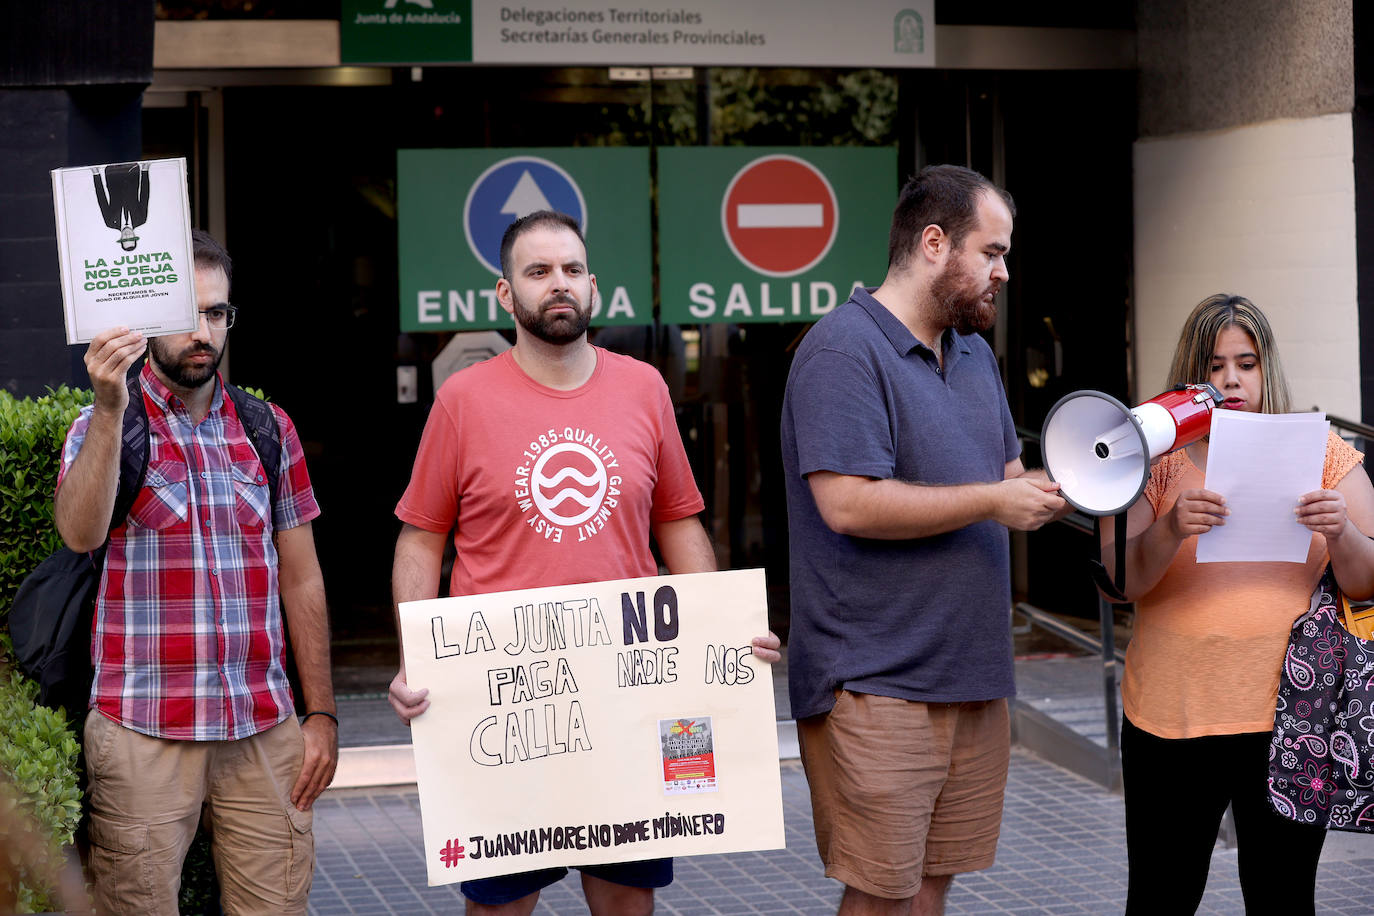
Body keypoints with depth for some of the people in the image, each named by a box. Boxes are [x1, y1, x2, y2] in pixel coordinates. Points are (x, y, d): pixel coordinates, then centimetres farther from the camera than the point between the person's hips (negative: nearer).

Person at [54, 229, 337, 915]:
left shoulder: (268, 427, 12)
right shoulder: (103, 427, 3)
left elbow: (301, 579, 13)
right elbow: (81, 534, -17)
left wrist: (321, 712, 9)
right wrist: (110, 409, -26)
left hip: (264, 731, 3)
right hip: (143, 733, -3)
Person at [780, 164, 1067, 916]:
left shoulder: (974, 352, 18)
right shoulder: (844, 349, -13)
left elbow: (1004, 472, 27)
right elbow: (847, 503, -22)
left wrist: (1049, 486, 3)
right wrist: (993, 501, -16)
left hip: (972, 678, 9)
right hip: (876, 685, -8)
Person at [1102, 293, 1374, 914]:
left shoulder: (1321, 452, 8)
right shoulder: (1159, 457, 6)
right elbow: (1120, 580, -4)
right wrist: (1172, 530, -23)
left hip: (1289, 717, 0)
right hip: (1172, 718, 0)